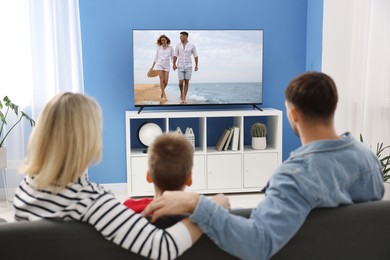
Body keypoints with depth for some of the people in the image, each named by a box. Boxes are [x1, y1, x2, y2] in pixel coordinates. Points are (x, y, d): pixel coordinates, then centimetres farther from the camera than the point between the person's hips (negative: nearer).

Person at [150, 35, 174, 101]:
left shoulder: (170, 48, 6)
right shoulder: (159, 47, 7)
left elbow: (172, 57, 8)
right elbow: (156, 57, 13)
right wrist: (152, 66, 12)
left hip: (167, 66, 1)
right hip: (159, 65, 0)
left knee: (166, 81, -4)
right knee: (162, 80, -12)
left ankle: (162, 94, 21)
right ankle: (164, 95, -8)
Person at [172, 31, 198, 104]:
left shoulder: (192, 46, -3)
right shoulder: (178, 45, 2)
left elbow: (195, 56, 3)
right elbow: (175, 56, 4)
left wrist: (196, 66, -2)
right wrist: (174, 64, -8)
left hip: (188, 66, -1)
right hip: (180, 66, 1)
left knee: (186, 82, -2)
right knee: (181, 82, -7)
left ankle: (184, 98, 5)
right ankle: (181, 92, 24)